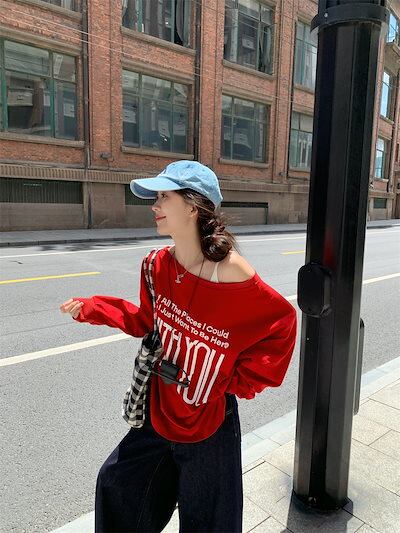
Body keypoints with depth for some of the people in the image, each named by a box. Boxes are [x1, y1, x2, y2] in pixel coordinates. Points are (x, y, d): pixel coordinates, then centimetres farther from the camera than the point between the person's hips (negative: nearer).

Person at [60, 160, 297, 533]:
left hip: (209, 421, -5)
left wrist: (240, 381, -12)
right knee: (117, 482, 25)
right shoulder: (158, 266, -8)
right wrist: (91, 309, 1)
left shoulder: (231, 272, -25)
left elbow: (282, 321, -13)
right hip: (160, 411, 6)